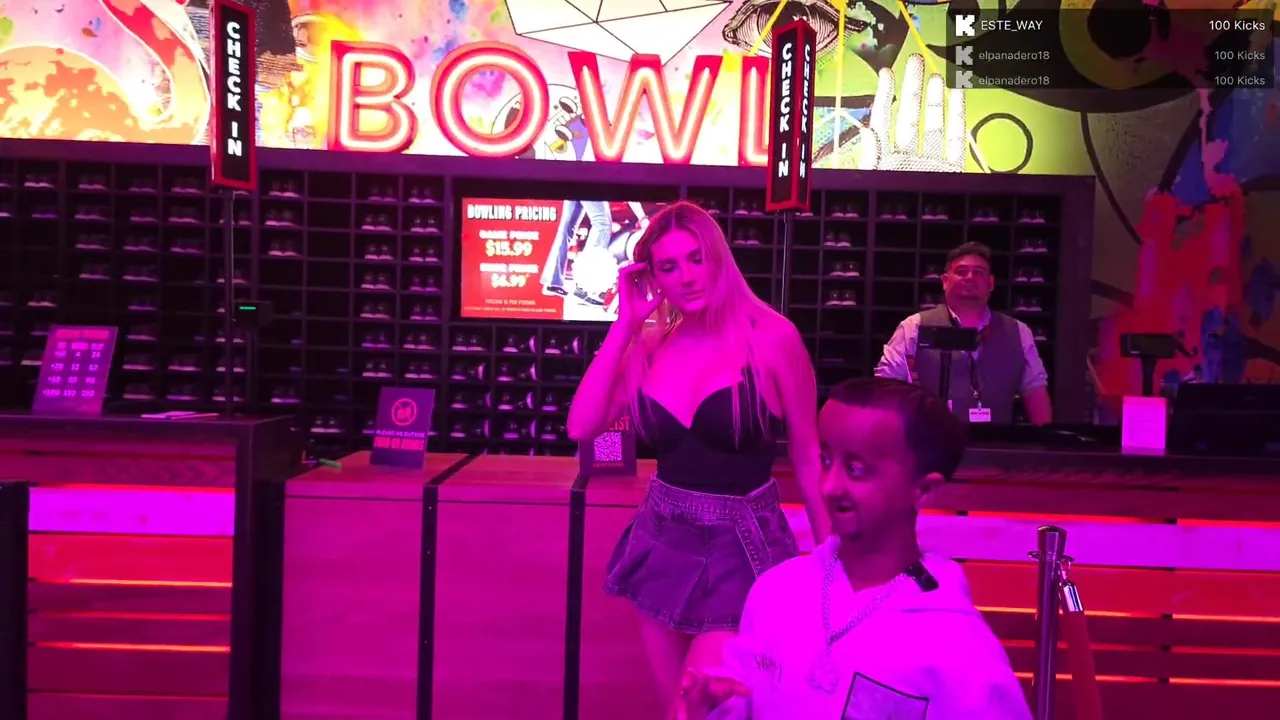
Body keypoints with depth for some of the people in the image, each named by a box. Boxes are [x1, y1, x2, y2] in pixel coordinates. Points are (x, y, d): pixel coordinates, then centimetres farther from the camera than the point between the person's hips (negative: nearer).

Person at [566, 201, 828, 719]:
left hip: (742, 547, -5)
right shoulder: (648, 346, 2)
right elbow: (581, 427, -10)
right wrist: (623, 325, -8)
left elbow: (807, 458, -3)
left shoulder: (771, 337, -10)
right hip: (663, 541, 5)